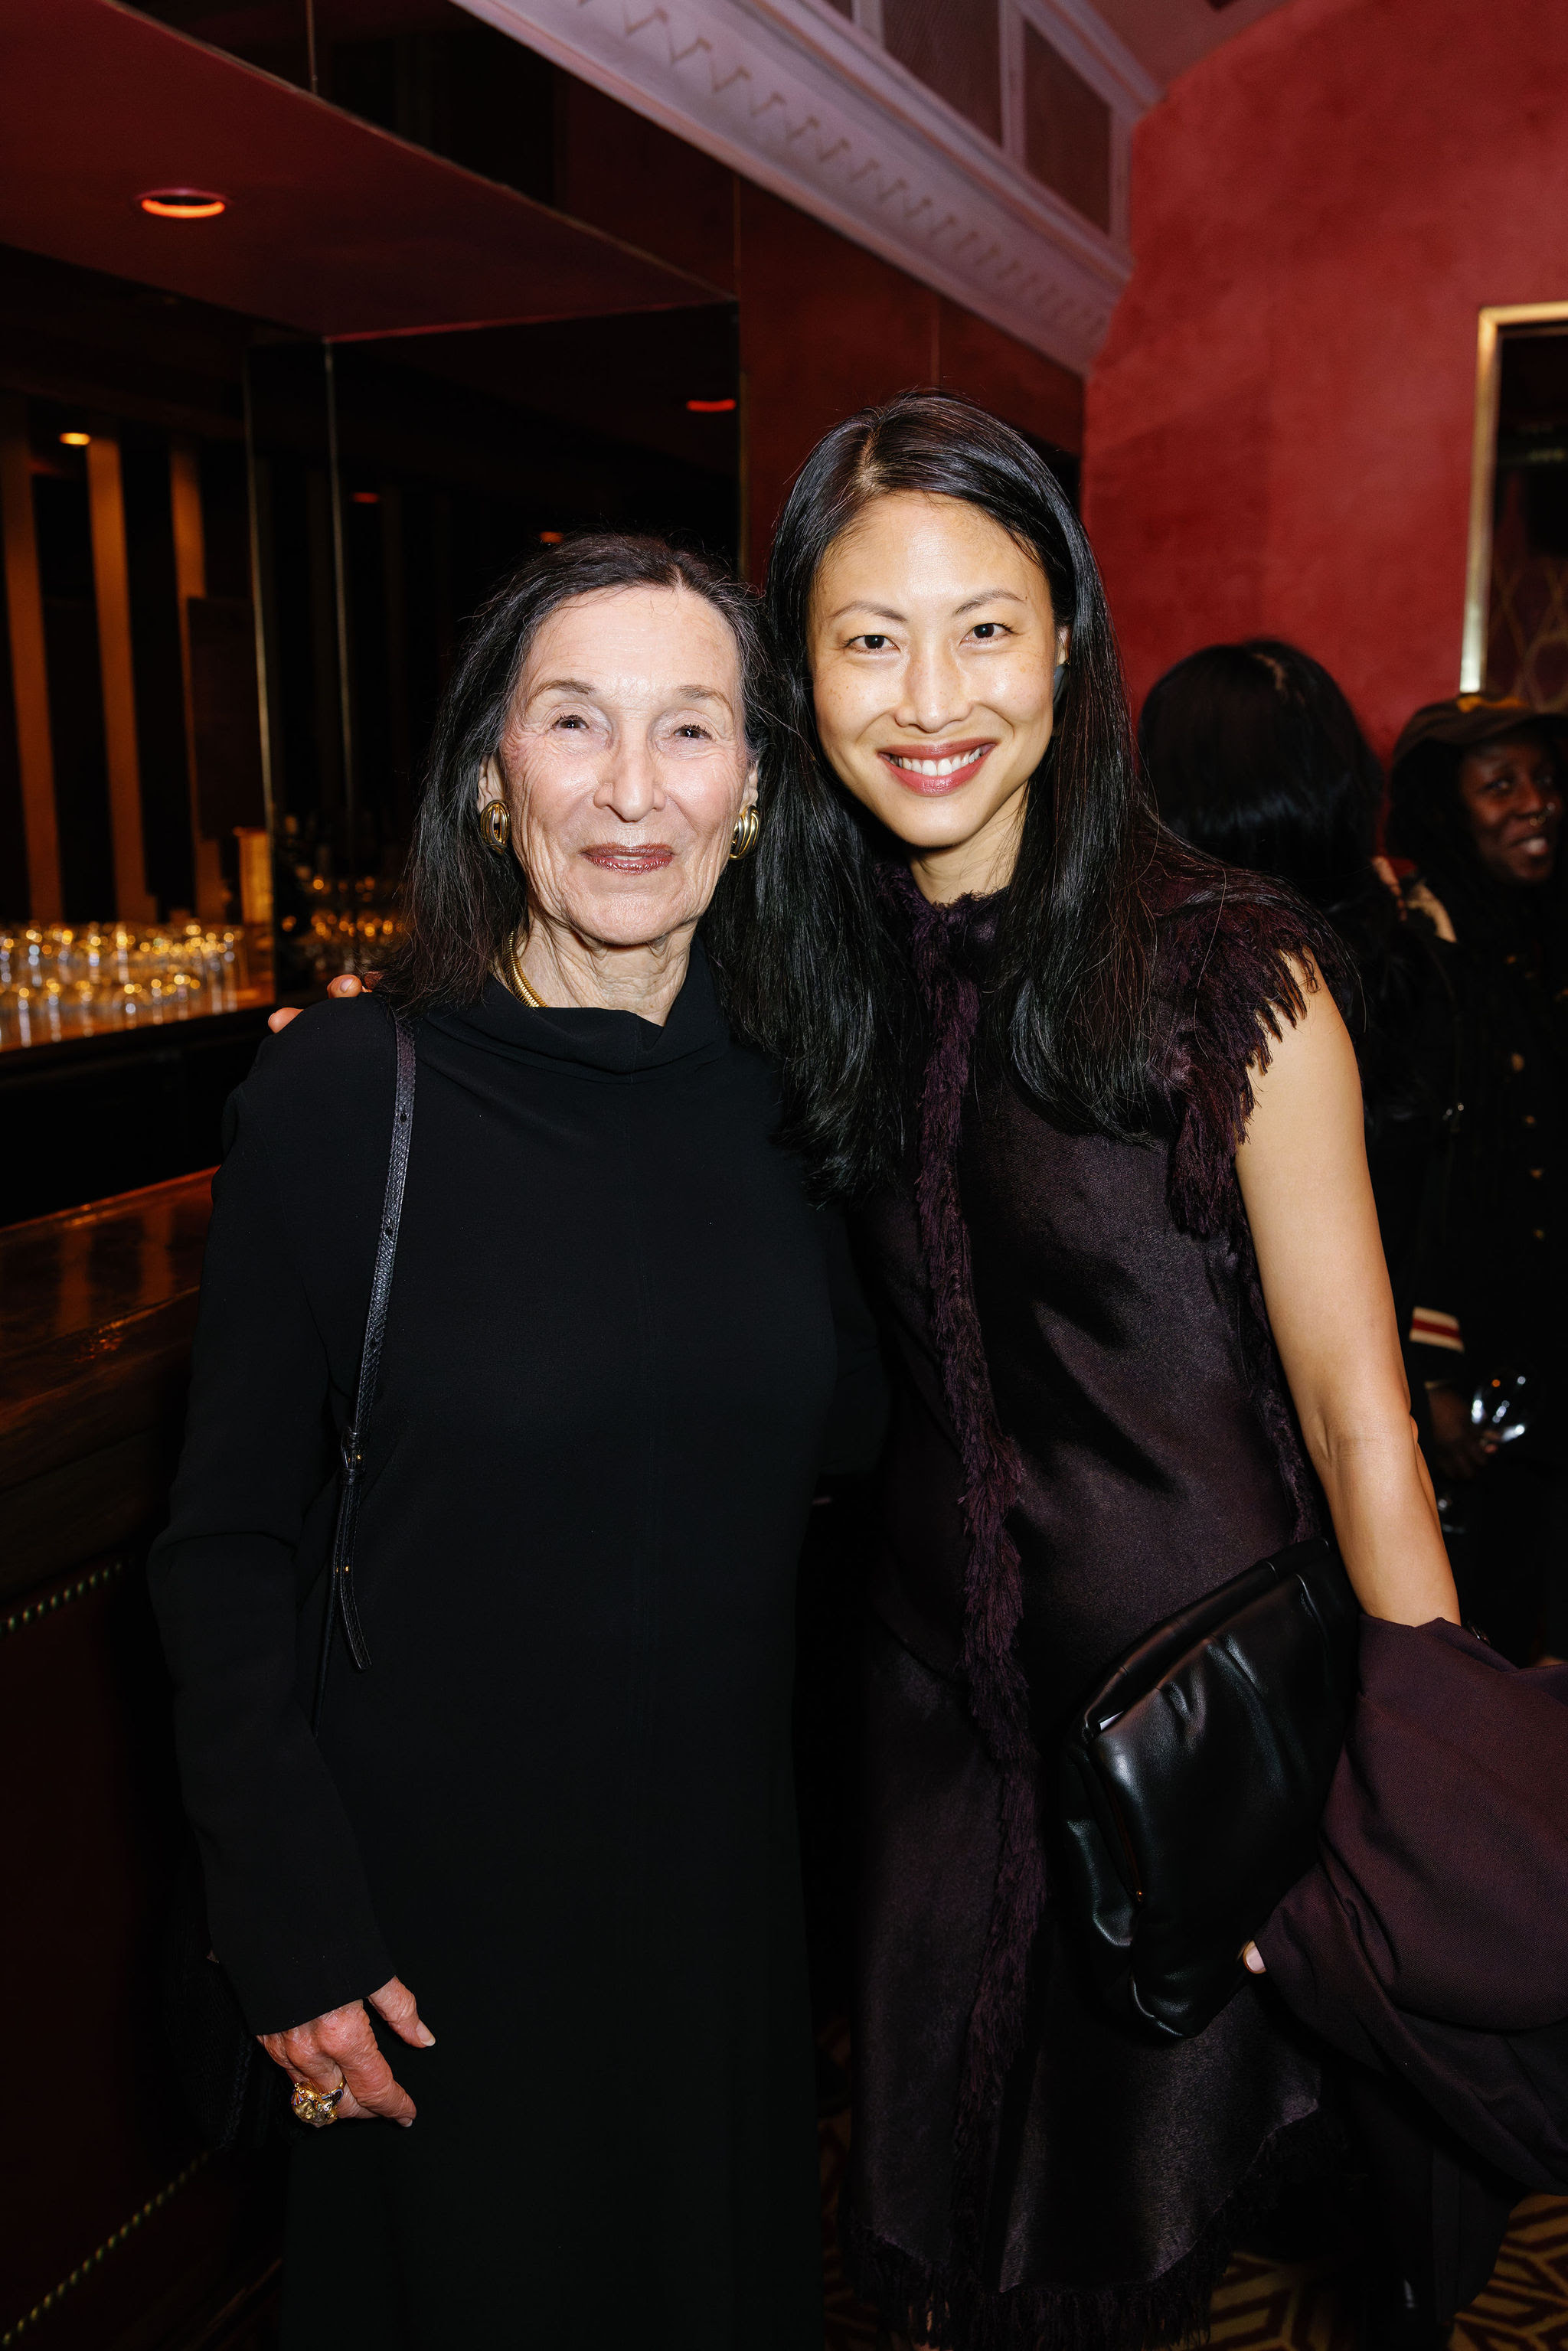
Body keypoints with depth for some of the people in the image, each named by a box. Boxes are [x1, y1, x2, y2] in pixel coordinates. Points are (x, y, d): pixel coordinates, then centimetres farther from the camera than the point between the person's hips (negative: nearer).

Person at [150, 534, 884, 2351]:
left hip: (722, 1862, 4)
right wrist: (291, 1925, -12)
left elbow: (840, 1443, 6)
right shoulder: (342, 1095, -16)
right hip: (438, 1890, -3)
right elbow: (226, 1553, -10)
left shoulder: (783, 1104, -4)